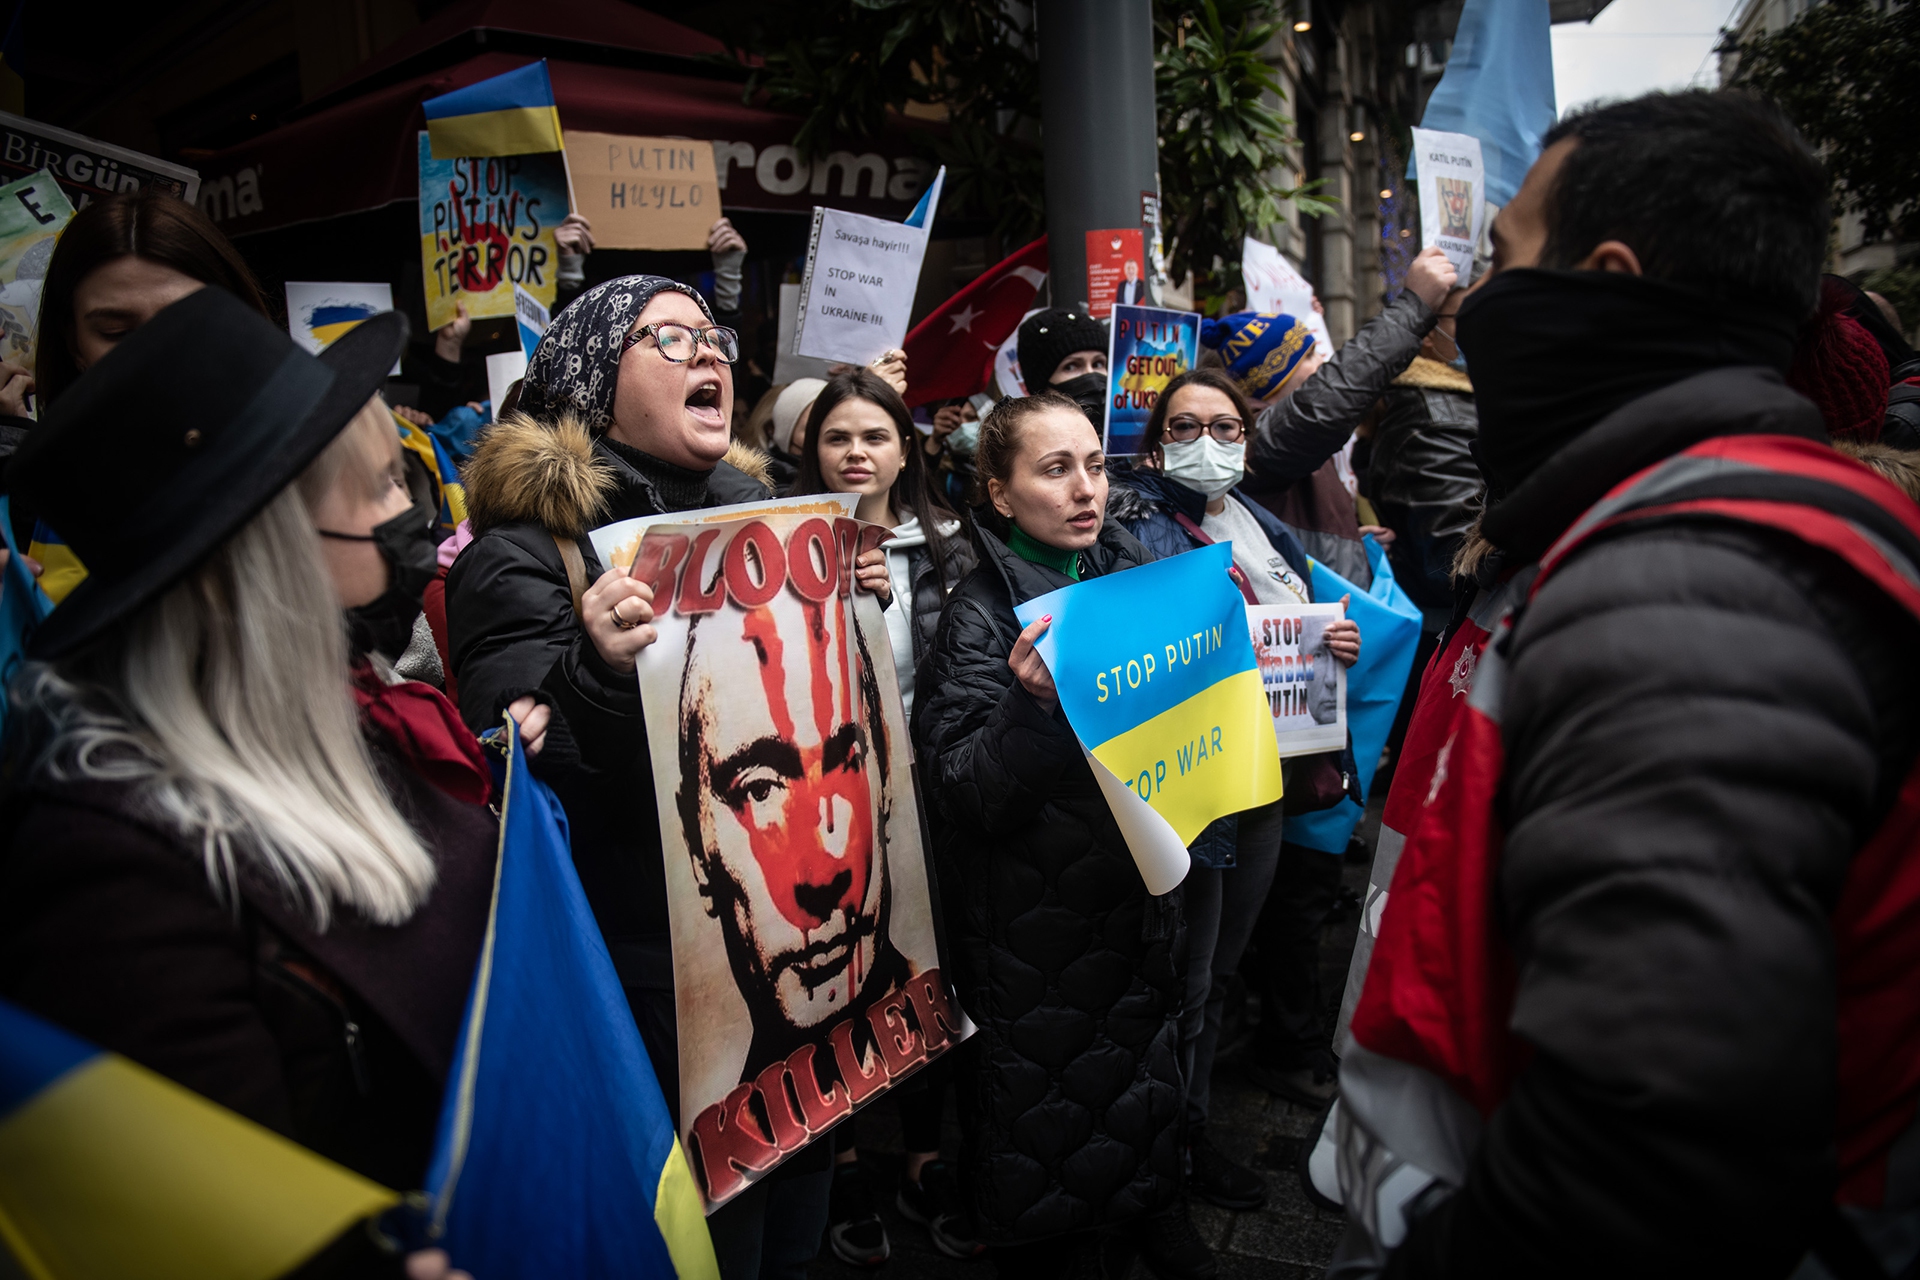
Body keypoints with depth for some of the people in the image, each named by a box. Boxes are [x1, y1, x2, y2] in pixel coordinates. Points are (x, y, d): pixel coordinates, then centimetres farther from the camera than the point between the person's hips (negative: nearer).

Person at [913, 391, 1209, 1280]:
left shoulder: (1136, 573, 2)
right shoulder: (981, 615, -15)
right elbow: (964, 796, -20)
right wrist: (1030, 704, -35)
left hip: (1139, 890, 6)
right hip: (1037, 925, -5)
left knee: (1145, 1055, 21)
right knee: (1051, 1099, 9)